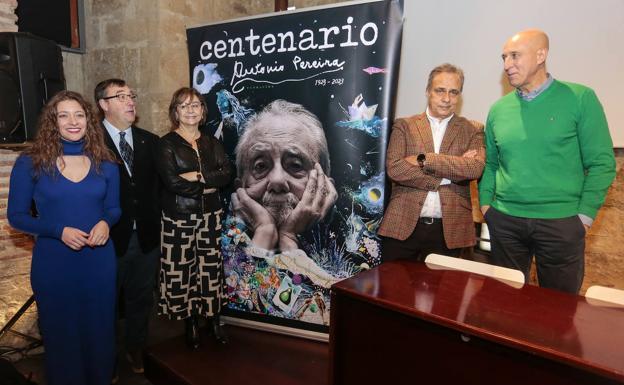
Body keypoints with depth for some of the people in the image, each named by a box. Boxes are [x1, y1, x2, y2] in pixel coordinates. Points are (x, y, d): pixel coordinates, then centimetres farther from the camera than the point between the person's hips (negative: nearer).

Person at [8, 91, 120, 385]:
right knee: (60, 332, 14)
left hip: (99, 259, 2)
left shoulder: (105, 164, 1)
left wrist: (105, 223, -13)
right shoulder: (30, 163, -6)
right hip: (53, 262, -2)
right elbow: (16, 216, -3)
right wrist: (59, 231, -18)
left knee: (99, 328, 16)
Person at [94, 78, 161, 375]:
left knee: (141, 299, 19)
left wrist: (155, 223, -1)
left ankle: (136, 350, 40)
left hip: (147, 237, 4)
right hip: (109, 238, -4)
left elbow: (158, 185, 6)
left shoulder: (150, 141, 6)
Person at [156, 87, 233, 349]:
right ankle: (191, 323, 22)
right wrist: (207, 185, -10)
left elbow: (226, 174, -5)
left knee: (211, 267, 9)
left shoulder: (211, 143, 9)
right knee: (182, 269, 4)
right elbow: (172, 182, -16)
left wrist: (198, 176, -17)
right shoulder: (167, 144, -3)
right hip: (179, 217, -3)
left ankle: (214, 320, 24)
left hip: (210, 215, 3)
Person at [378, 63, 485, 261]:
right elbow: (394, 168, -9)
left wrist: (424, 160, -15)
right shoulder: (404, 125, 5)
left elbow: (475, 168, -11)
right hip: (403, 226, 0)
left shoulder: (472, 131, 7)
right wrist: (446, 177, -11)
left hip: (449, 230, 1)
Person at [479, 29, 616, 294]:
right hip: (504, 220, 3)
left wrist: (585, 215, -8)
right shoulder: (498, 108, 6)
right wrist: (485, 203, 3)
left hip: (561, 222, -3)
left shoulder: (579, 98, -4)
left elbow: (602, 162, -4)